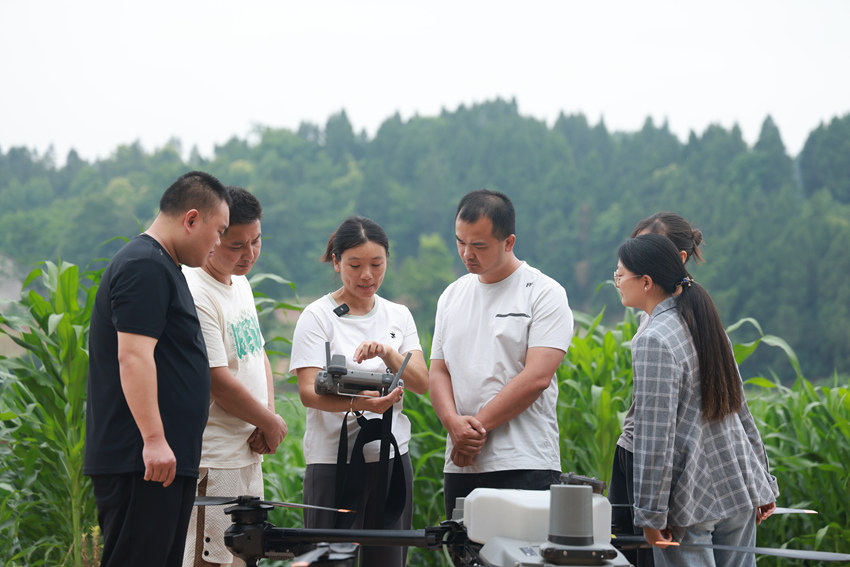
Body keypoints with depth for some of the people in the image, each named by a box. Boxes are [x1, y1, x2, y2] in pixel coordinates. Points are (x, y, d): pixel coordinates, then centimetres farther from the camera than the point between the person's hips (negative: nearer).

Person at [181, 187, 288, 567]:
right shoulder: (194, 295, -18)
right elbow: (219, 382, -20)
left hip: (249, 454, 10)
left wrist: (267, 421, 4)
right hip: (213, 462, -10)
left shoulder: (240, 283, 13)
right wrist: (272, 423, -6)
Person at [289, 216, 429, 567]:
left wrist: (387, 353, -17)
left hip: (392, 456, 4)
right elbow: (308, 391, -12)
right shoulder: (318, 317, -2)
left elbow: (421, 383, 3)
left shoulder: (398, 316, 12)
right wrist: (358, 402, -31)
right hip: (333, 459, -4)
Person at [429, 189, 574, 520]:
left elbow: (537, 377, -11)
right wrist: (454, 423, -9)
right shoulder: (452, 296, 17)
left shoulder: (544, 293, -2)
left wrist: (477, 425, -12)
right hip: (460, 465, 5)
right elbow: (439, 371, 12)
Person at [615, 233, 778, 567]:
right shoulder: (706, 326, 11)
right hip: (741, 491, 8)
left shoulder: (654, 341, -15)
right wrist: (763, 483, 21)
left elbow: (655, 436, -18)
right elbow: (740, 409, 16)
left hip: (691, 501, -8)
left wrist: (651, 514, -16)